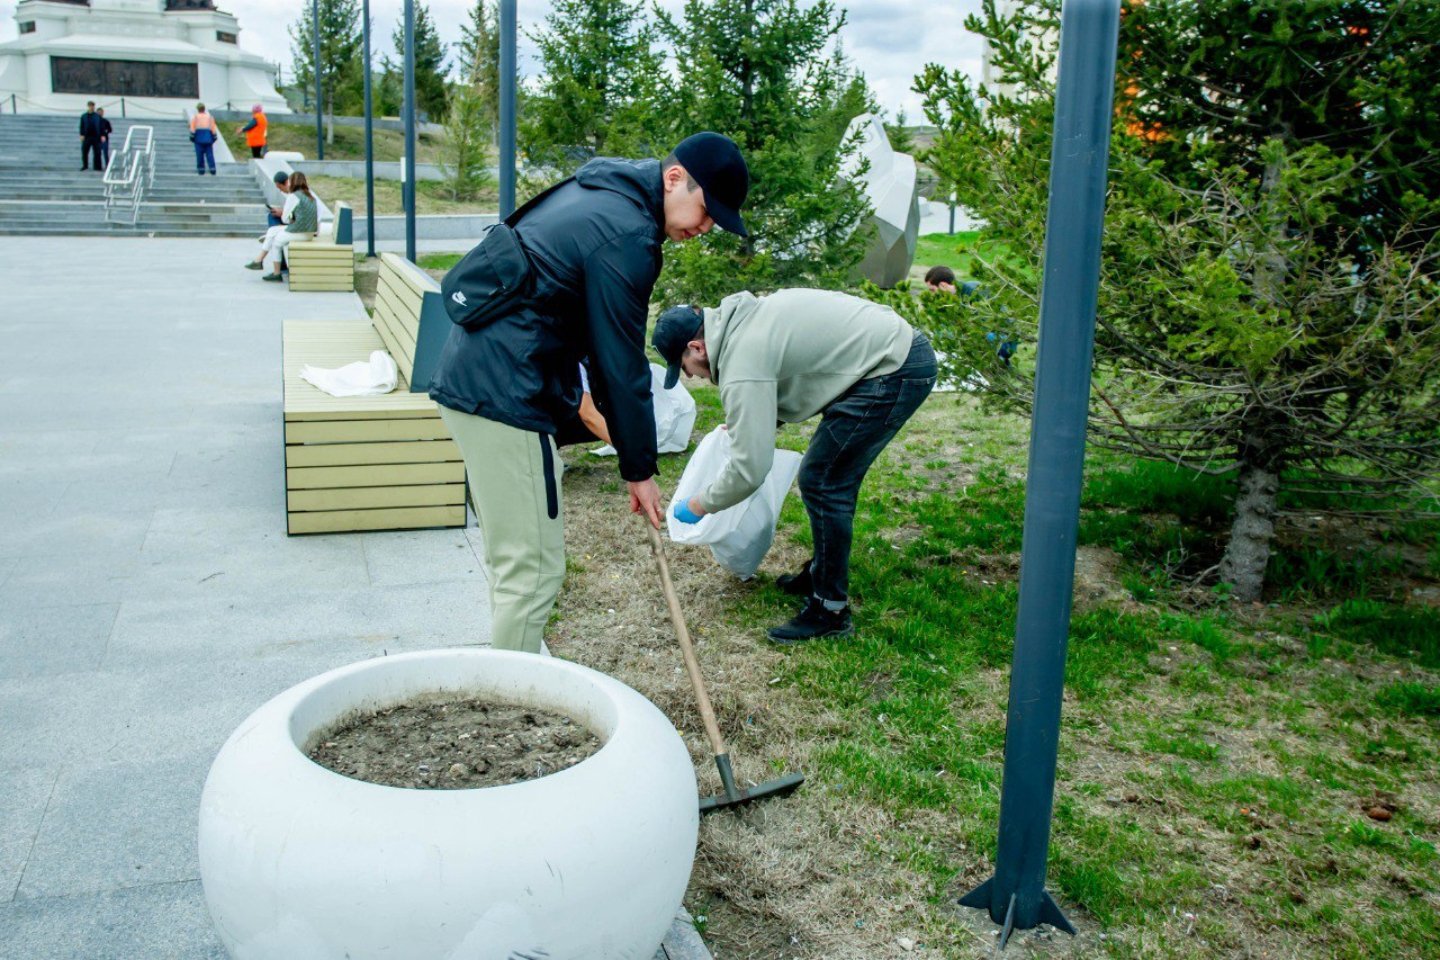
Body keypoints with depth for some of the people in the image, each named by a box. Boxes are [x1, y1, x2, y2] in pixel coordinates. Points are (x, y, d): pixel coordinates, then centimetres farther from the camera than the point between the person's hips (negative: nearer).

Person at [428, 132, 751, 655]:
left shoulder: (600, 192, 14)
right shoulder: (626, 234, -17)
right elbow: (622, 362, -14)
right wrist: (639, 469, -4)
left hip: (468, 375, 11)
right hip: (504, 393, -11)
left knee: (510, 554, 19)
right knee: (532, 567, -3)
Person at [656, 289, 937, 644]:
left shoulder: (741, 364, -18)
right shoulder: (742, 317, 11)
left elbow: (749, 468, -19)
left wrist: (699, 506, -3)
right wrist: (741, 420, 33)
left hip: (894, 371, -10)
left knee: (821, 482, -5)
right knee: (834, 478, 19)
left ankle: (830, 610, 4)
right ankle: (821, 573, 34)